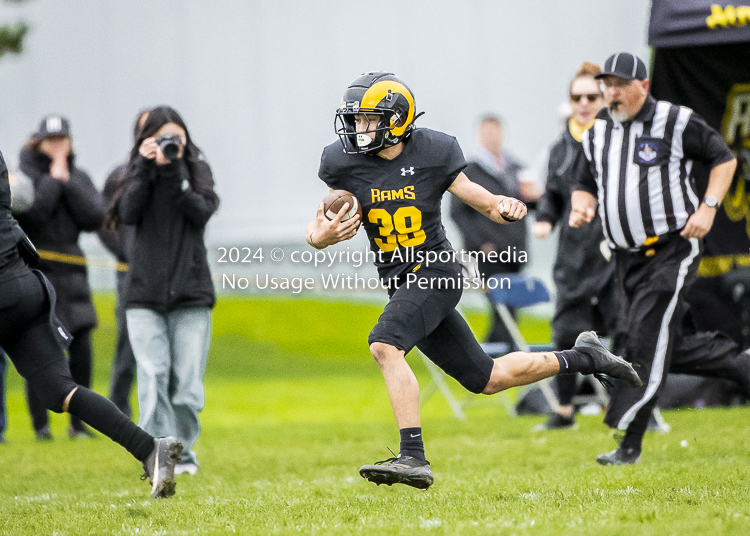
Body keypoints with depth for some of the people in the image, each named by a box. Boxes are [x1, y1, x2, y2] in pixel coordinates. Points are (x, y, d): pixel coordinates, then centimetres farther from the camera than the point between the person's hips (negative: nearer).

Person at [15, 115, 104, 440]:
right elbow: (30, 215, -18)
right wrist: (53, 180, -10)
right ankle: (40, 424, 3)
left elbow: (94, 219, -2)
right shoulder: (23, 175, -1)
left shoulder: (79, 177, 12)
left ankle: (78, 423, 8)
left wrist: (68, 183, -7)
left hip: (70, 272, 4)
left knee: (81, 348, -2)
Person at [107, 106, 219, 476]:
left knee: (187, 378, -3)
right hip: (145, 293, 0)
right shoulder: (140, 173, 9)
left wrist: (174, 173, -18)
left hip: (191, 292, 0)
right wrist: (146, 167, -12)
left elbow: (202, 212, -9)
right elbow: (128, 214, -8)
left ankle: (182, 450, 12)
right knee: (154, 376, -12)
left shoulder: (197, 171, 8)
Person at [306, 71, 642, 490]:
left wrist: (505, 208, -24)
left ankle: (413, 457, -31)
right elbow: (317, 230, 4)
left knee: (385, 345, -30)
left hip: (435, 272, -5)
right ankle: (582, 358, 31)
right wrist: (320, 235, -20)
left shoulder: (433, 153, -10)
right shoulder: (343, 162, -4)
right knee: (486, 380, 11)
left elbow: (485, 202, -1)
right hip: (401, 283, 5)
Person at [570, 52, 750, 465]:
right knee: (669, 349, 9)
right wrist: (582, 206, -5)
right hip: (628, 258, 7)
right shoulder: (596, 134, 10)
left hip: (672, 251, -7)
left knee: (646, 342, -15)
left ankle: (630, 443, -15)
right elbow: (585, 184, 19)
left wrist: (708, 207, -10)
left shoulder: (675, 122, -6)